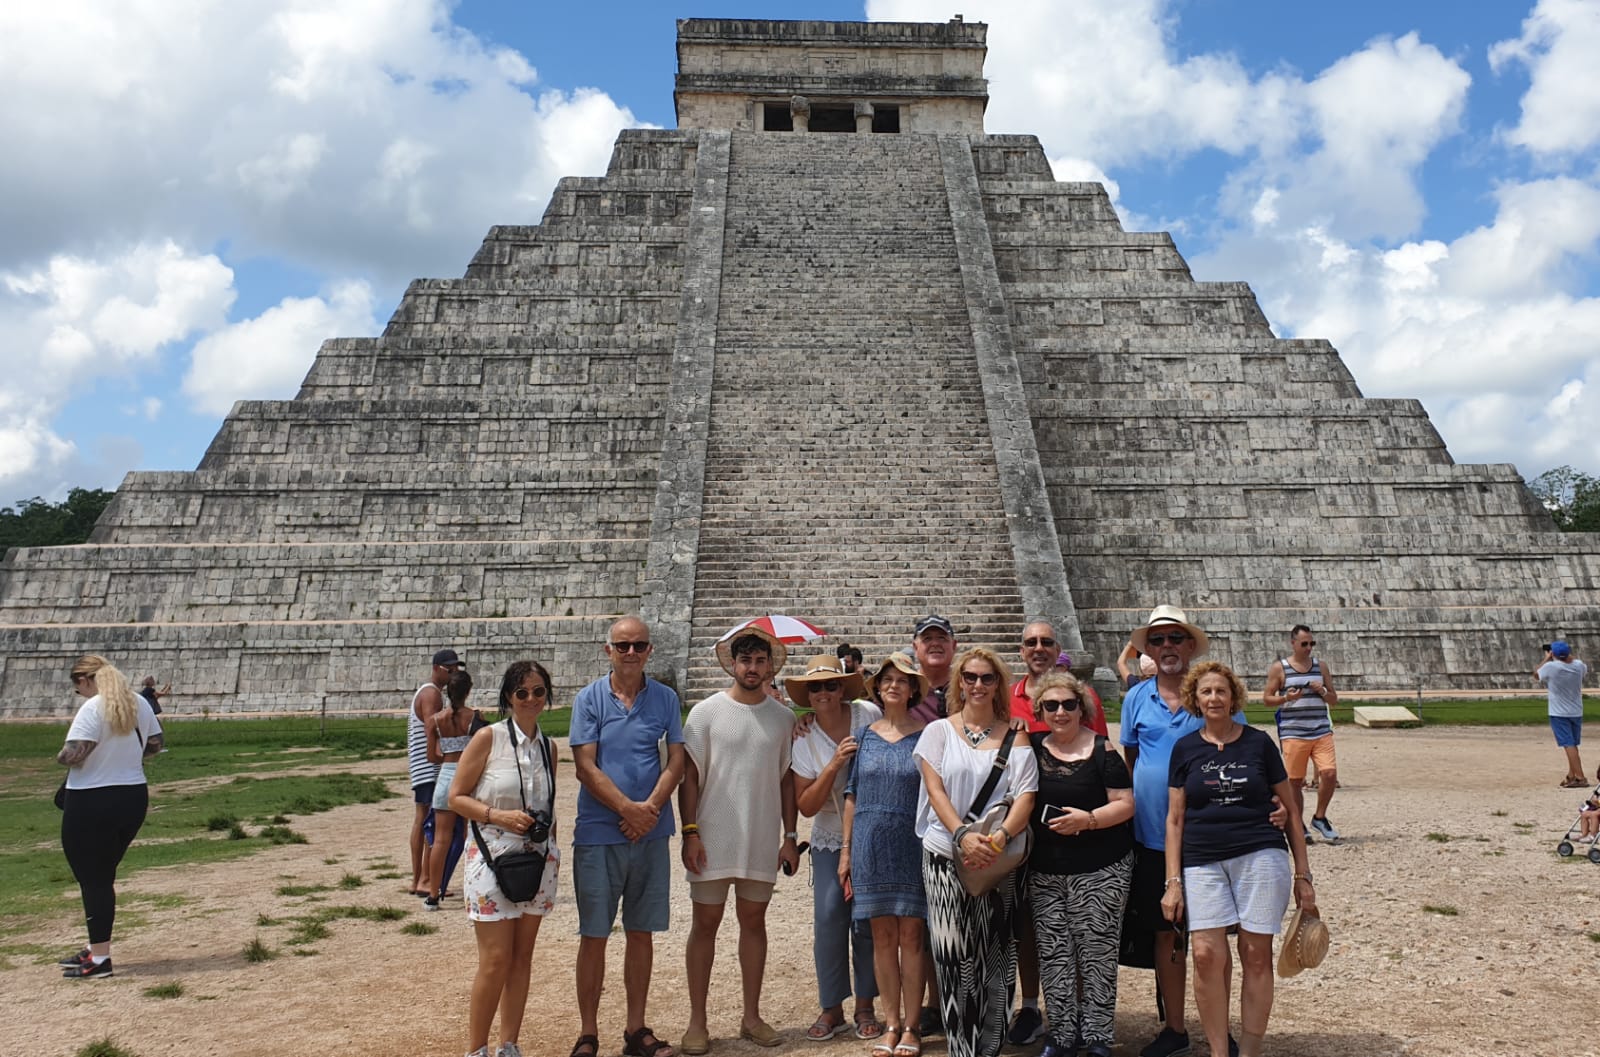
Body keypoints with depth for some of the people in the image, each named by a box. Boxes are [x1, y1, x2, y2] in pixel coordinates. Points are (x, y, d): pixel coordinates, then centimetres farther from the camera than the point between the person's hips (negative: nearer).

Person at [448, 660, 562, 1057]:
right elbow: (456, 797, -7)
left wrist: (553, 854, 11)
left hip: (537, 860, 5)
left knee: (522, 957, 11)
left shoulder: (548, 746, 7)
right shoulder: (489, 738, -8)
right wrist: (500, 816, -19)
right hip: (494, 857, -5)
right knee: (496, 959, -4)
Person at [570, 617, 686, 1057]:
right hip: (599, 834, -2)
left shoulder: (665, 699, 5)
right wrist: (628, 808, -15)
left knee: (641, 933, 11)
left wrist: (650, 809, -12)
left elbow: (676, 762, 1)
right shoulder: (589, 698, -1)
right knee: (594, 935, 4)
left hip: (650, 834, 2)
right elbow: (586, 767, -7)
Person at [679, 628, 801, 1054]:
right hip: (713, 838, -2)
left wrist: (790, 836, 6)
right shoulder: (706, 712, -3)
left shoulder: (782, 717, 5)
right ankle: (697, 1022, 15)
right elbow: (689, 776, -3)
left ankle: (751, 1016, 24)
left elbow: (787, 780, 10)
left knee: (754, 921, 11)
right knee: (705, 923, 4)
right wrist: (690, 832, -10)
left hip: (762, 841, 3)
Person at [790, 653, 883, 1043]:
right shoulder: (804, 741, -7)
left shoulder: (868, 714, -11)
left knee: (867, 922, 3)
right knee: (828, 918, -5)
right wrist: (833, 765, -23)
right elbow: (806, 806, -9)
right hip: (831, 840, 1)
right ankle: (832, 1010, 10)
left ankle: (865, 1006, 20)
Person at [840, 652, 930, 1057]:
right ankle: (891, 1024, 17)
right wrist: (846, 850, 7)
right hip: (871, 844, 2)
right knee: (883, 936, 7)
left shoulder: (926, 735, -1)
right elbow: (852, 795, 9)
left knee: (911, 935, 2)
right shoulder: (865, 735, 7)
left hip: (913, 844, -2)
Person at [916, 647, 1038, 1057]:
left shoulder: (1014, 737, 5)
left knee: (993, 956, 3)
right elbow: (935, 789, -2)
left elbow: (1025, 795, -2)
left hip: (996, 859, 1)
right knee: (954, 955, 1)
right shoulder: (939, 731, 5)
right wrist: (963, 835, -16)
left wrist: (999, 837, -18)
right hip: (945, 856, 0)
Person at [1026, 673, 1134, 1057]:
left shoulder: (1103, 750, -5)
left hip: (1099, 871, -4)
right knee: (1053, 955, 6)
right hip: (1045, 872, 4)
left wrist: (1088, 819, -20)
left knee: (1097, 954, 0)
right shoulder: (1032, 749, 7)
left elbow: (1126, 804, -7)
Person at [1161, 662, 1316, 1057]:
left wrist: (1302, 874, 9)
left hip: (1260, 857, 0)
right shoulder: (1185, 748, 7)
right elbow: (1174, 819, 8)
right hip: (1203, 861, 0)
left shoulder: (1258, 743, 6)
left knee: (1256, 955, 0)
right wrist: (1173, 881, 2)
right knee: (1207, 955, -10)